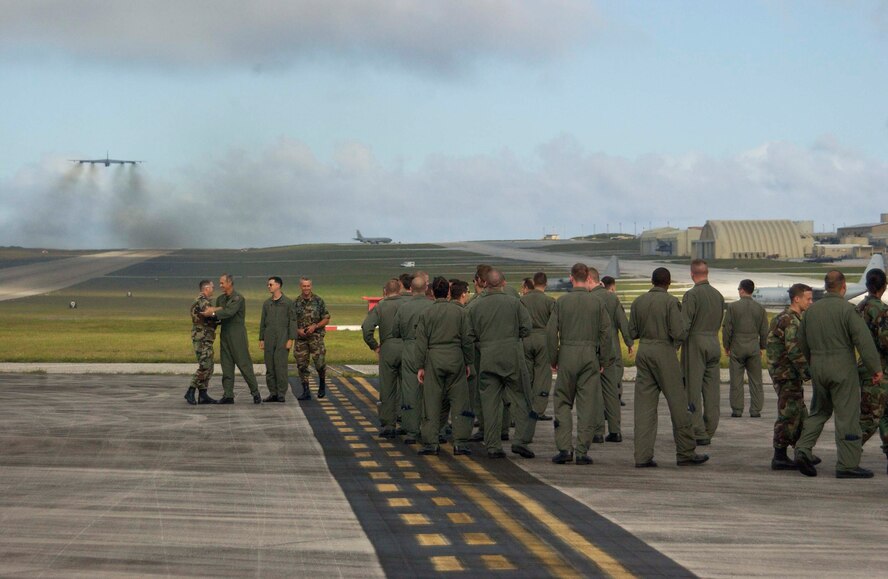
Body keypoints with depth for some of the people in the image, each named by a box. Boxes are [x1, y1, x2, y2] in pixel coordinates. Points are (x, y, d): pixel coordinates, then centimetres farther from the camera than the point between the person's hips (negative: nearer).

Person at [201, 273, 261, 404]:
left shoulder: (238, 298, -9)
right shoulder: (220, 299, 14)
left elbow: (230, 312, -23)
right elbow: (217, 316, 14)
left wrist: (213, 313, -23)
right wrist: (217, 310, -7)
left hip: (237, 336, -7)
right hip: (225, 336, 7)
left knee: (244, 364, -5)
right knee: (227, 366, 4)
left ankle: (255, 393, 1)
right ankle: (228, 395, 6)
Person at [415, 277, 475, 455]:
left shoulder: (426, 313, 0)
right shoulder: (459, 311, 1)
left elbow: (421, 342, 0)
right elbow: (467, 339, 3)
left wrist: (420, 366, 3)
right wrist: (468, 362, 12)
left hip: (433, 360, 0)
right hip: (455, 359, 0)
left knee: (432, 402, 3)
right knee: (459, 400, 5)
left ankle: (430, 442, 2)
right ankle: (460, 442, 2)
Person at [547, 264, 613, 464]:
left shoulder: (561, 302, -1)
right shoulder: (597, 303, 1)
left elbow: (551, 332, -2)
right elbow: (606, 333, 2)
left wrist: (553, 359, 7)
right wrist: (604, 361, 10)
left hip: (567, 356, 0)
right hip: (590, 355, 0)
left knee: (563, 403, 9)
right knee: (587, 404, 3)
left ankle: (564, 448, 0)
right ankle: (582, 452, 2)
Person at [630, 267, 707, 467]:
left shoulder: (638, 301, 6)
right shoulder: (670, 302, -9)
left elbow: (632, 333, 8)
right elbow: (679, 333, -15)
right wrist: (684, 328, 7)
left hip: (643, 350, 5)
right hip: (664, 352, -5)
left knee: (644, 404, 4)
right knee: (677, 401, 4)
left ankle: (643, 456, -1)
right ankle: (685, 452, 7)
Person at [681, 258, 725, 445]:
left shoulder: (692, 295, -12)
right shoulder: (718, 295, 9)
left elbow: (684, 324, -17)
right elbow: (719, 323, 13)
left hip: (695, 343, -7)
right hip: (714, 342, 7)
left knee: (693, 389, -3)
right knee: (712, 389, 8)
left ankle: (698, 433, -6)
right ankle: (709, 431, 10)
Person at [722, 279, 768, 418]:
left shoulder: (732, 306, -6)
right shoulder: (760, 308, 2)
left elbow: (727, 328, -6)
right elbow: (764, 331, 4)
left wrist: (726, 346, 5)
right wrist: (762, 347, 16)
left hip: (737, 348, -2)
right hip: (754, 347, 2)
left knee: (736, 380, 3)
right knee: (755, 380, 6)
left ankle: (737, 410, 2)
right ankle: (755, 410, 5)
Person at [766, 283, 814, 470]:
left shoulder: (782, 318, 17)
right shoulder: (791, 321, -16)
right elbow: (795, 351, -23)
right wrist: (808, 372, -20)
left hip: (781, 372, 11)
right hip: (788, 375, -11)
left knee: (800, 415, 16)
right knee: (789, 415, -7)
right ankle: (779, 458, -5)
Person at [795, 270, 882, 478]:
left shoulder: (812, 310, 8)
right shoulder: (846, 309, -11)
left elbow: (802, 341, 17)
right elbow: (863, 340, -17)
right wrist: (876, 368, -13)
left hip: (818, 369, 6)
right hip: (842, 368, -6)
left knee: (819, 410, 19)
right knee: (847, 414, -2)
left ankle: (803, 449, 4)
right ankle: (847, 464, -2)